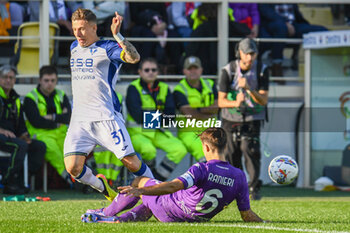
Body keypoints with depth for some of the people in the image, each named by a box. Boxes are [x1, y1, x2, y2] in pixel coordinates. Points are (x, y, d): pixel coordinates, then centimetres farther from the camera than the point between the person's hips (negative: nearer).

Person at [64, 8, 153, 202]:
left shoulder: (107, 48, -6)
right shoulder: (74, 47, 16)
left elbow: (134, 57, -25)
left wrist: (117, 34, -35)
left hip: (106, 117, -5)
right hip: (79, 119, 5)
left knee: (131, 162, -7)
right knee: (73, 168, -10)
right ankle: (103, 188, 19)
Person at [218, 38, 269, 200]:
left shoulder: (261, 71, -8)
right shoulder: (228, 71, -11)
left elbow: (263, 100, -14)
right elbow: (221, 101, -11)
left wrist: (249, 89, -31)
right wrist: (235, 103, -33)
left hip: (252, 120, -1)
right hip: (231, 120, 1)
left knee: (250, 150, -19)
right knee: (232, 155, 3)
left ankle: (254, 187, -10)